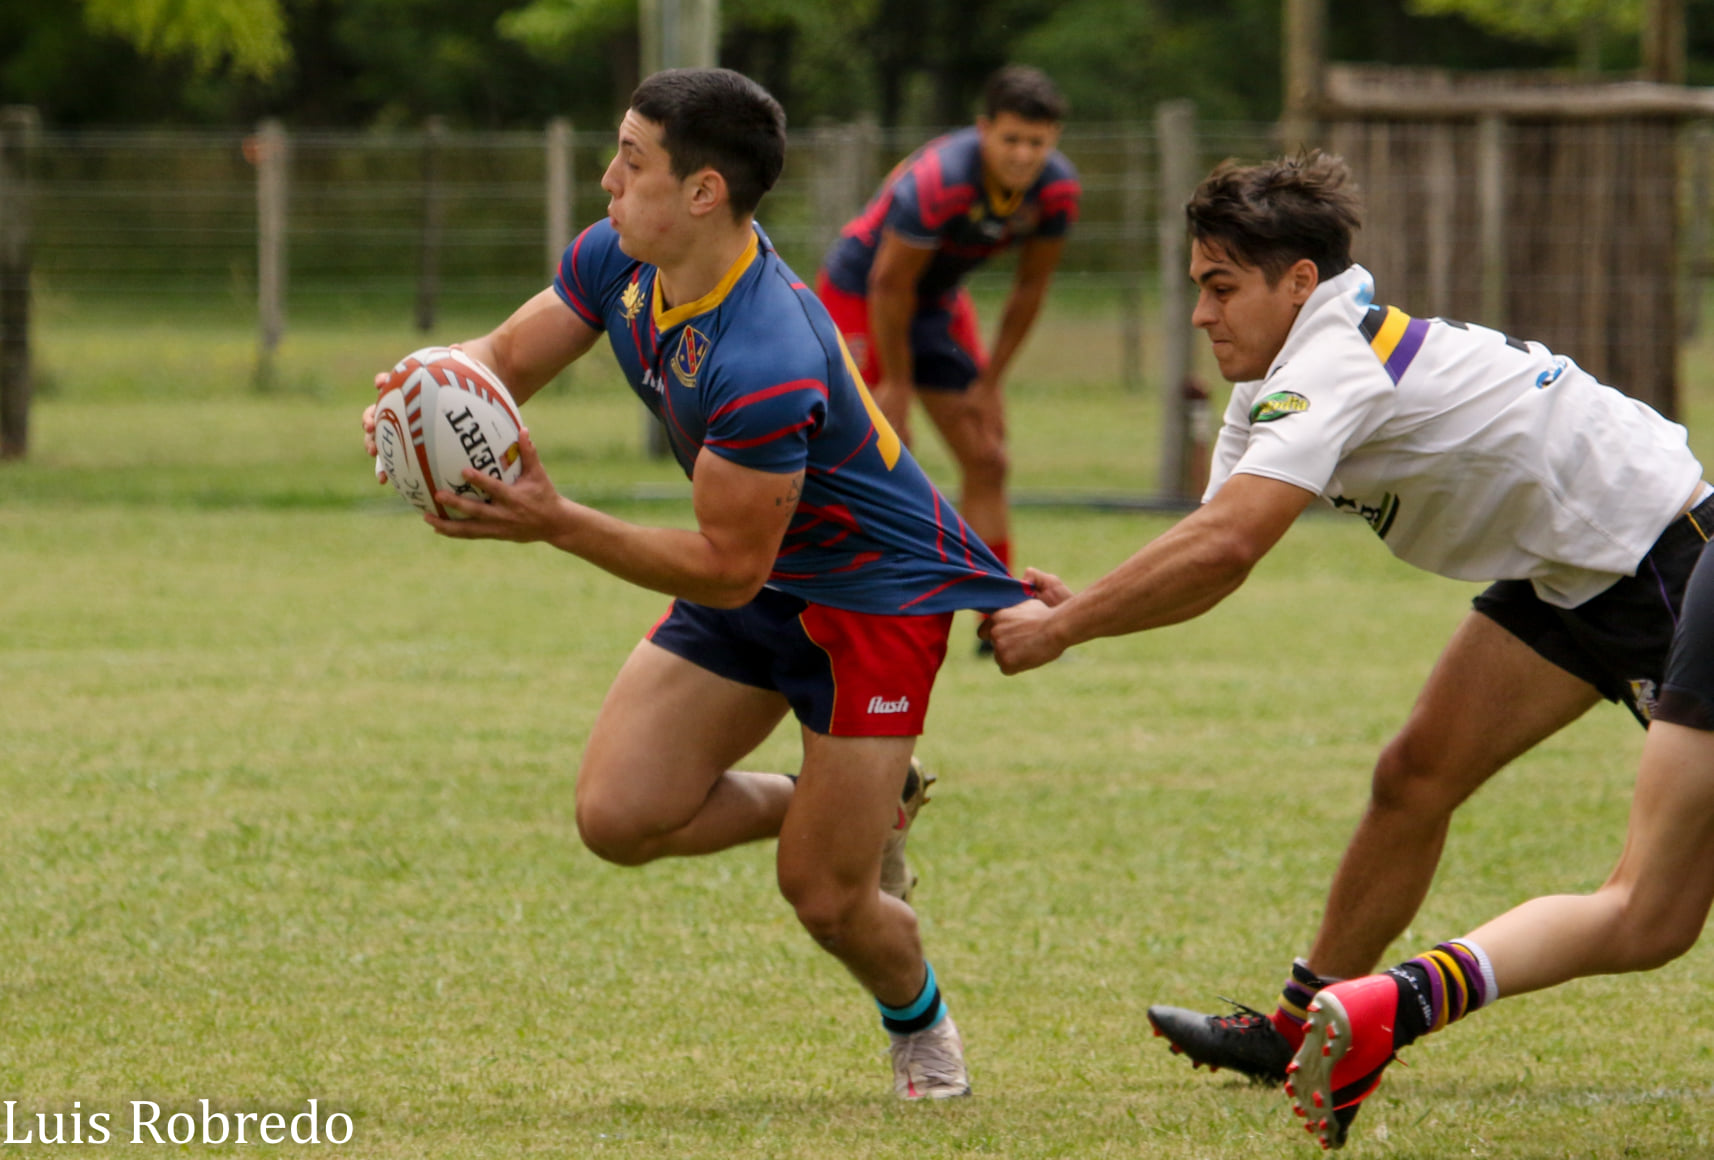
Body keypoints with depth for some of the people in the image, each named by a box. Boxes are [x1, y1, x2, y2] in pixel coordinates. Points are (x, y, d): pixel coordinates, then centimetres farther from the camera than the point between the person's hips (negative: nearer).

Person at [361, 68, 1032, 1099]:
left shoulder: (763, 365, -37)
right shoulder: (618, 260, -12)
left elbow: (728, 569, -30)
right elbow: (504, 359, 1)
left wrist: (557, 524, -33)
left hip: (875, 593, -8)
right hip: (758, 581, 8)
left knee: (824, 898, -5)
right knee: (618, 816, -4)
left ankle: (922, 1022, 30)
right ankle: (868, 801, 21)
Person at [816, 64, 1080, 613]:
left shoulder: (1057, 191, -16)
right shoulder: (936, 182, -35)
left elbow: (1029, 289, -2)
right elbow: (890, 285, -25)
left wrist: (989, 382, 0)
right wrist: (896, 385, -16)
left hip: (941, 301, 7)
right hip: (860, 295, -7)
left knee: (986, 462, 5)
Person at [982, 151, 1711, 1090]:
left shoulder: (1335, 366, -27)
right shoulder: (1276, 381, 5)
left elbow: (1224, 546, -37)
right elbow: (1215, 558, 2)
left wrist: (1061, 629, -31)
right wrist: (1076, 604, -16)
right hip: (1559, 578, 10)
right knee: (1414, 779, 6)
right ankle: (1304, 1025, 13)